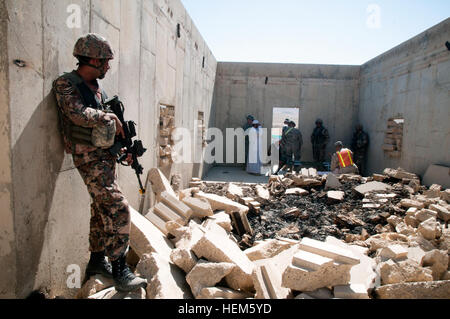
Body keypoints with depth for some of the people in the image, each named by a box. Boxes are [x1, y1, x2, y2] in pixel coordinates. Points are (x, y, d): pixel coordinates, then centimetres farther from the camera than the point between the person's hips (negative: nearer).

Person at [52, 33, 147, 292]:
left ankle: (97, 261, 29)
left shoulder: (97, 87, 16)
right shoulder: (65, 84, -8)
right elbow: (79, 114, -26)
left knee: (103, 209, 14)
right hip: (90, 158, -9)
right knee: (118, 208, -16)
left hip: (107, 155, 9)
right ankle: (120, 271, -7)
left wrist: (123, 149, 13)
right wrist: (110, 117, -13)